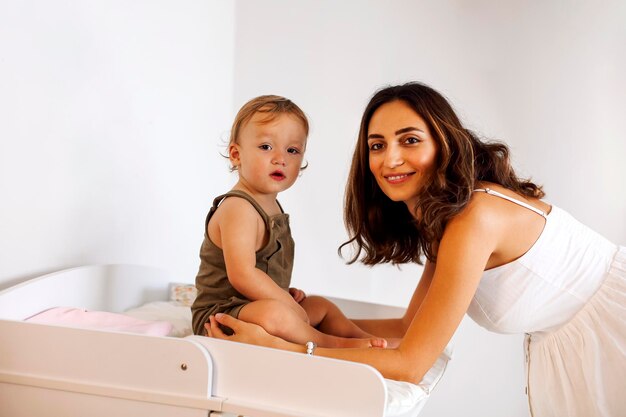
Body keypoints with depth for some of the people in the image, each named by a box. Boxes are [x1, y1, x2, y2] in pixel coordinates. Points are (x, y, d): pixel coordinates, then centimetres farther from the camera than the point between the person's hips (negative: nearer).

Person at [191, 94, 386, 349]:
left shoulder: (272, 207, 12)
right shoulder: (237, 208, -22)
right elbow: (243, 275, -31)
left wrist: (284, 292, 6)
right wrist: (291, 305, -22)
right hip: (220, 314, -11)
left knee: (322, 306, 23)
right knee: (273, 313, -39)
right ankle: (334, 344, -19)